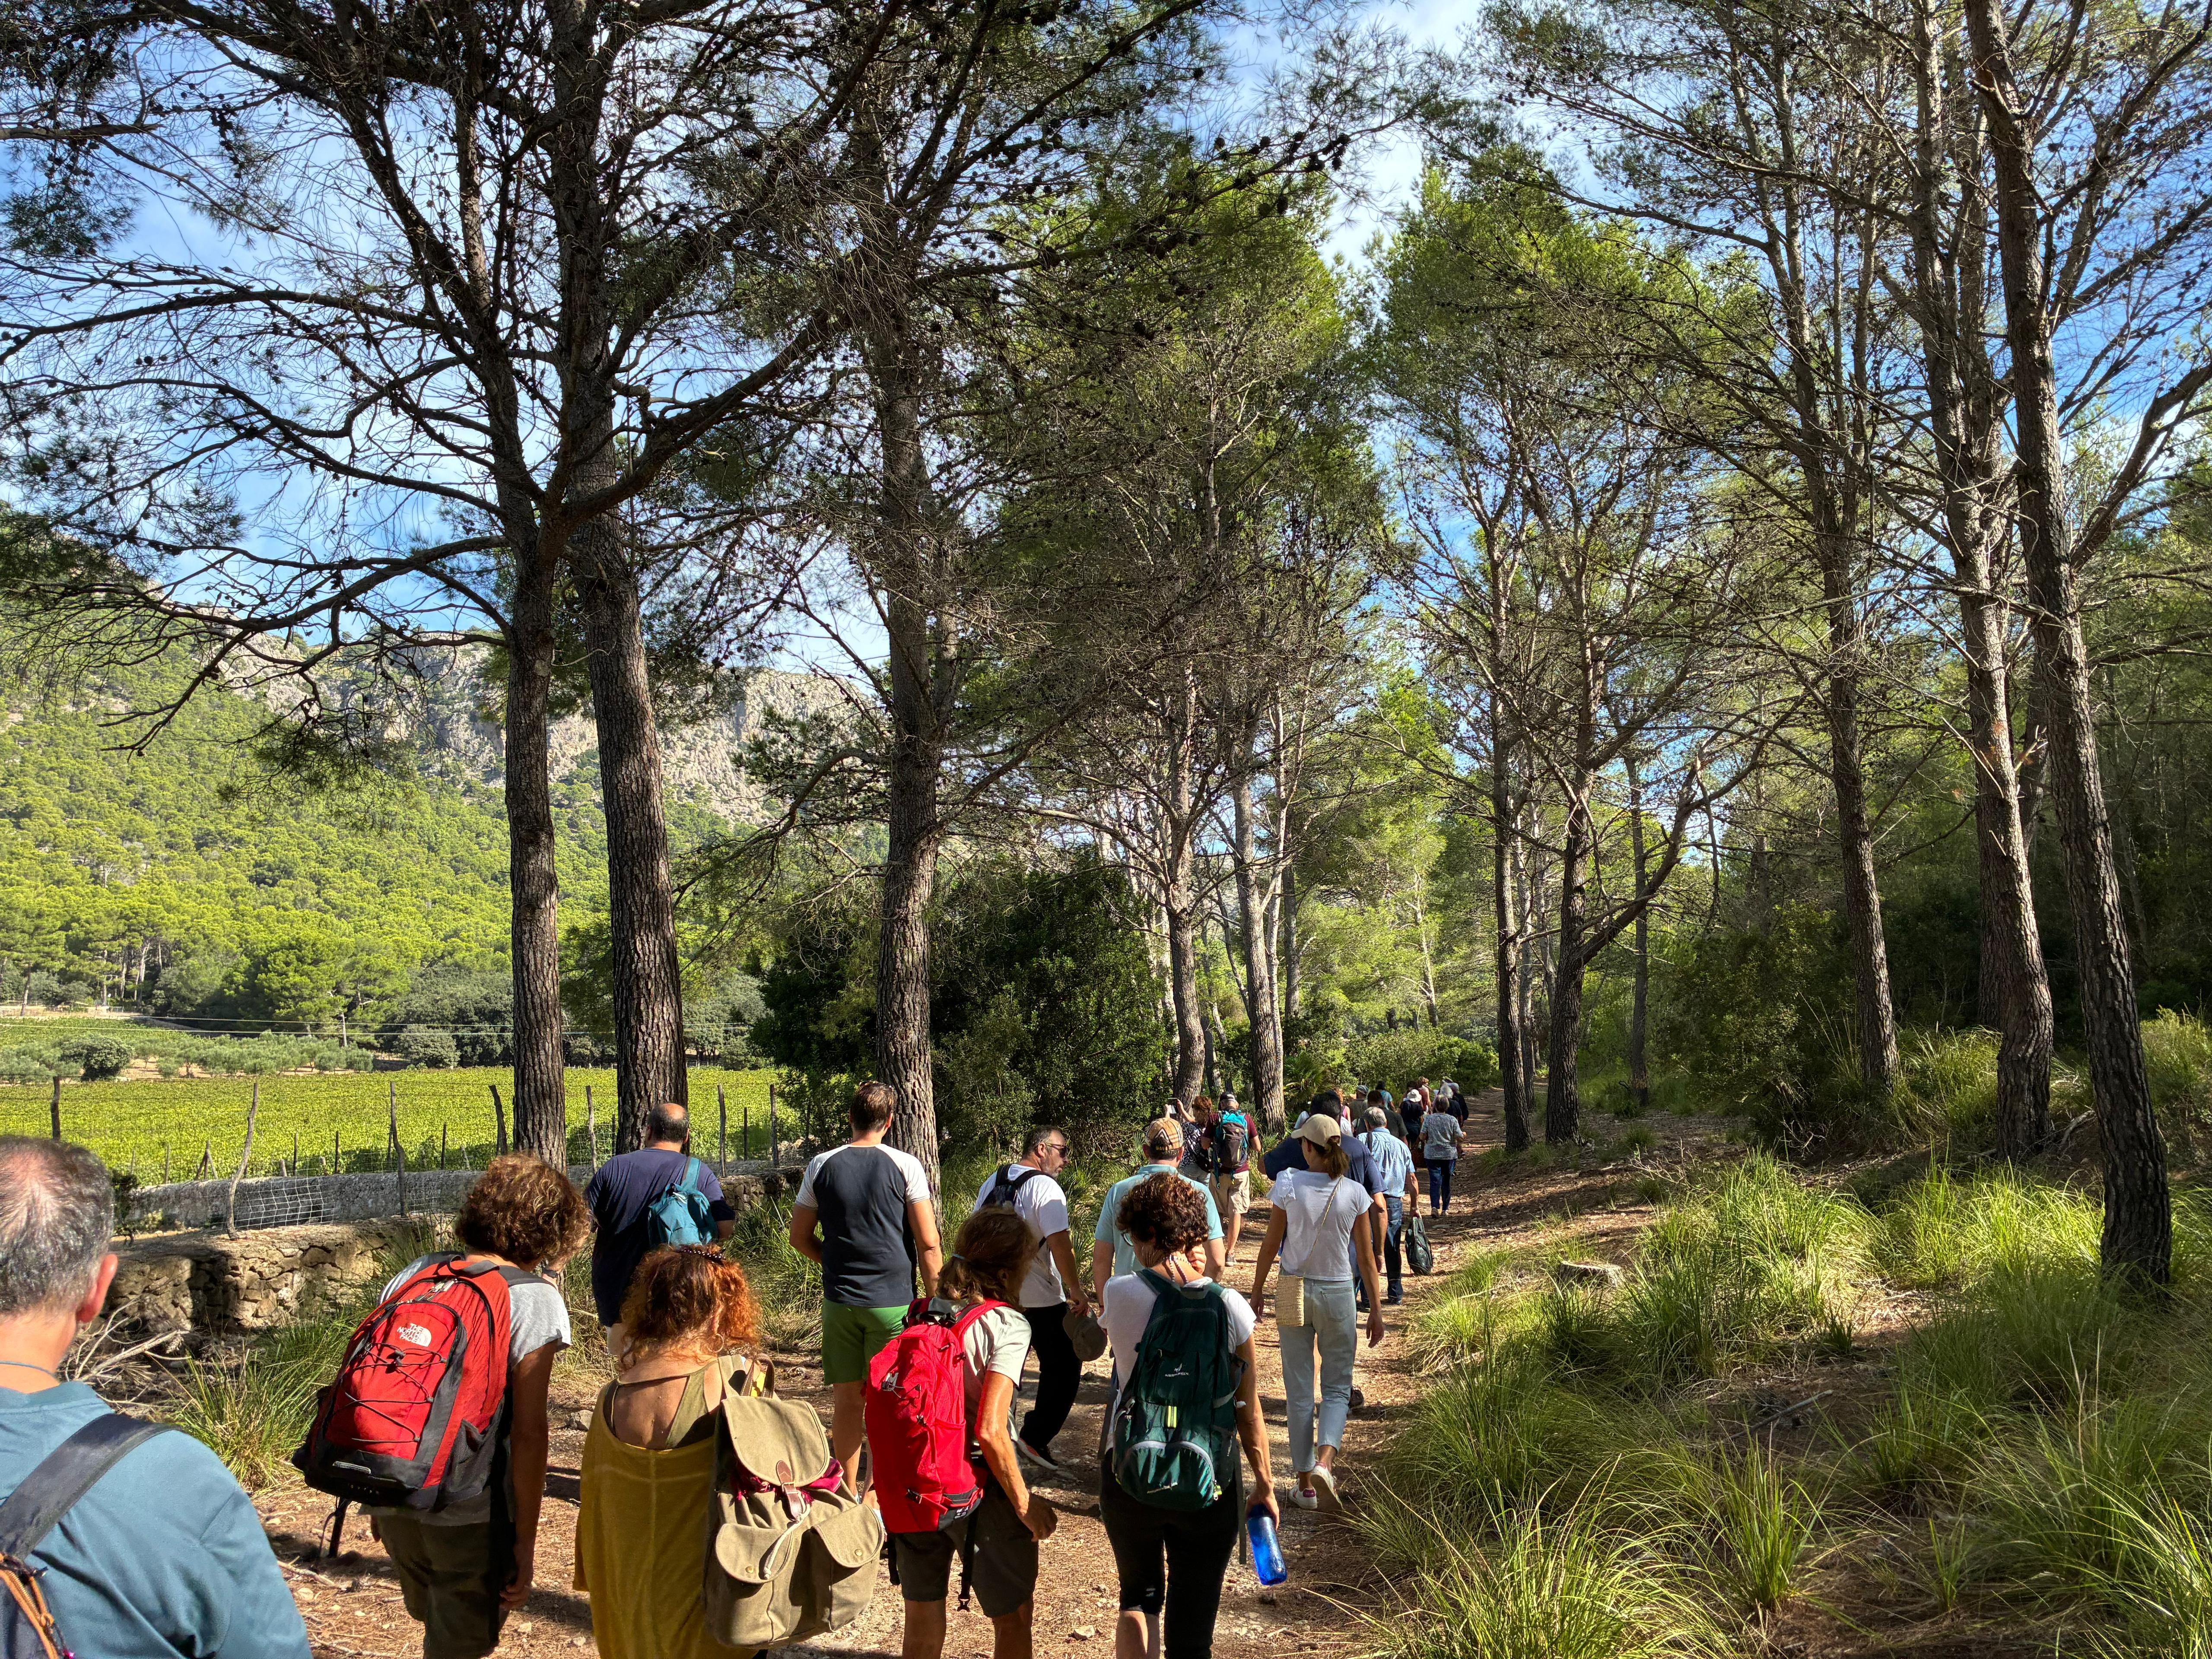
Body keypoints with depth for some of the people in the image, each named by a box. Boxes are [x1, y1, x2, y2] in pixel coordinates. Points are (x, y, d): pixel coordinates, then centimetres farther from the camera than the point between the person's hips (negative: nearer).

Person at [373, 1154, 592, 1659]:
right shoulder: (536, 1300, -15)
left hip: (395, 1503, 5)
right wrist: (525, 1542, -8)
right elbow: (528, 1434, -17)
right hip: (472, 1518, -5)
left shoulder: (414, 1274, 1)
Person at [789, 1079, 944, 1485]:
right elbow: (928, 1243, -8)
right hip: (893, 1301, -3)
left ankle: (848, 1493, 23)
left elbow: (800, 1238, 8)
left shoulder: (821, 1166, 1)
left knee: (847, 1398, 12)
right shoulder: (905, 1166, -7)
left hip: (839, 1300, 3)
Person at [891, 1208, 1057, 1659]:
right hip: (978, 1489, -5)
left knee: (921, 1622, 21)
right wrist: (1025, 1503, -11)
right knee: (1014, 1617, 16)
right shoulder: (1007, 1326, -16)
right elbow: (990, 1431, -23)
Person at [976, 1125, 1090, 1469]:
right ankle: (1035, 1438, 3)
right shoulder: (1045, 1188, -15)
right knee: (1063, 1369, 6)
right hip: (1041, 1299, -7)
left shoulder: (992, 1180, 8)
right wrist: (1076, 1291, -15)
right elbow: (1059, 1243, -22)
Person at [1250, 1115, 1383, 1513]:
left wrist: (1257, 1291, 9)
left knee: (1300, 1390, 11)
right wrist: (1375, 1308, 7)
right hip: (1338, 1294, 0)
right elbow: (1366, 1257, -3)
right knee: (1337, 1387, 14)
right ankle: (1325, 1461, -10)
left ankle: (1306, 1484, 15)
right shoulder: (1354, 1193, -8)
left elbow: (1270, 1245, -5)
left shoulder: (1288, 1186, -12)